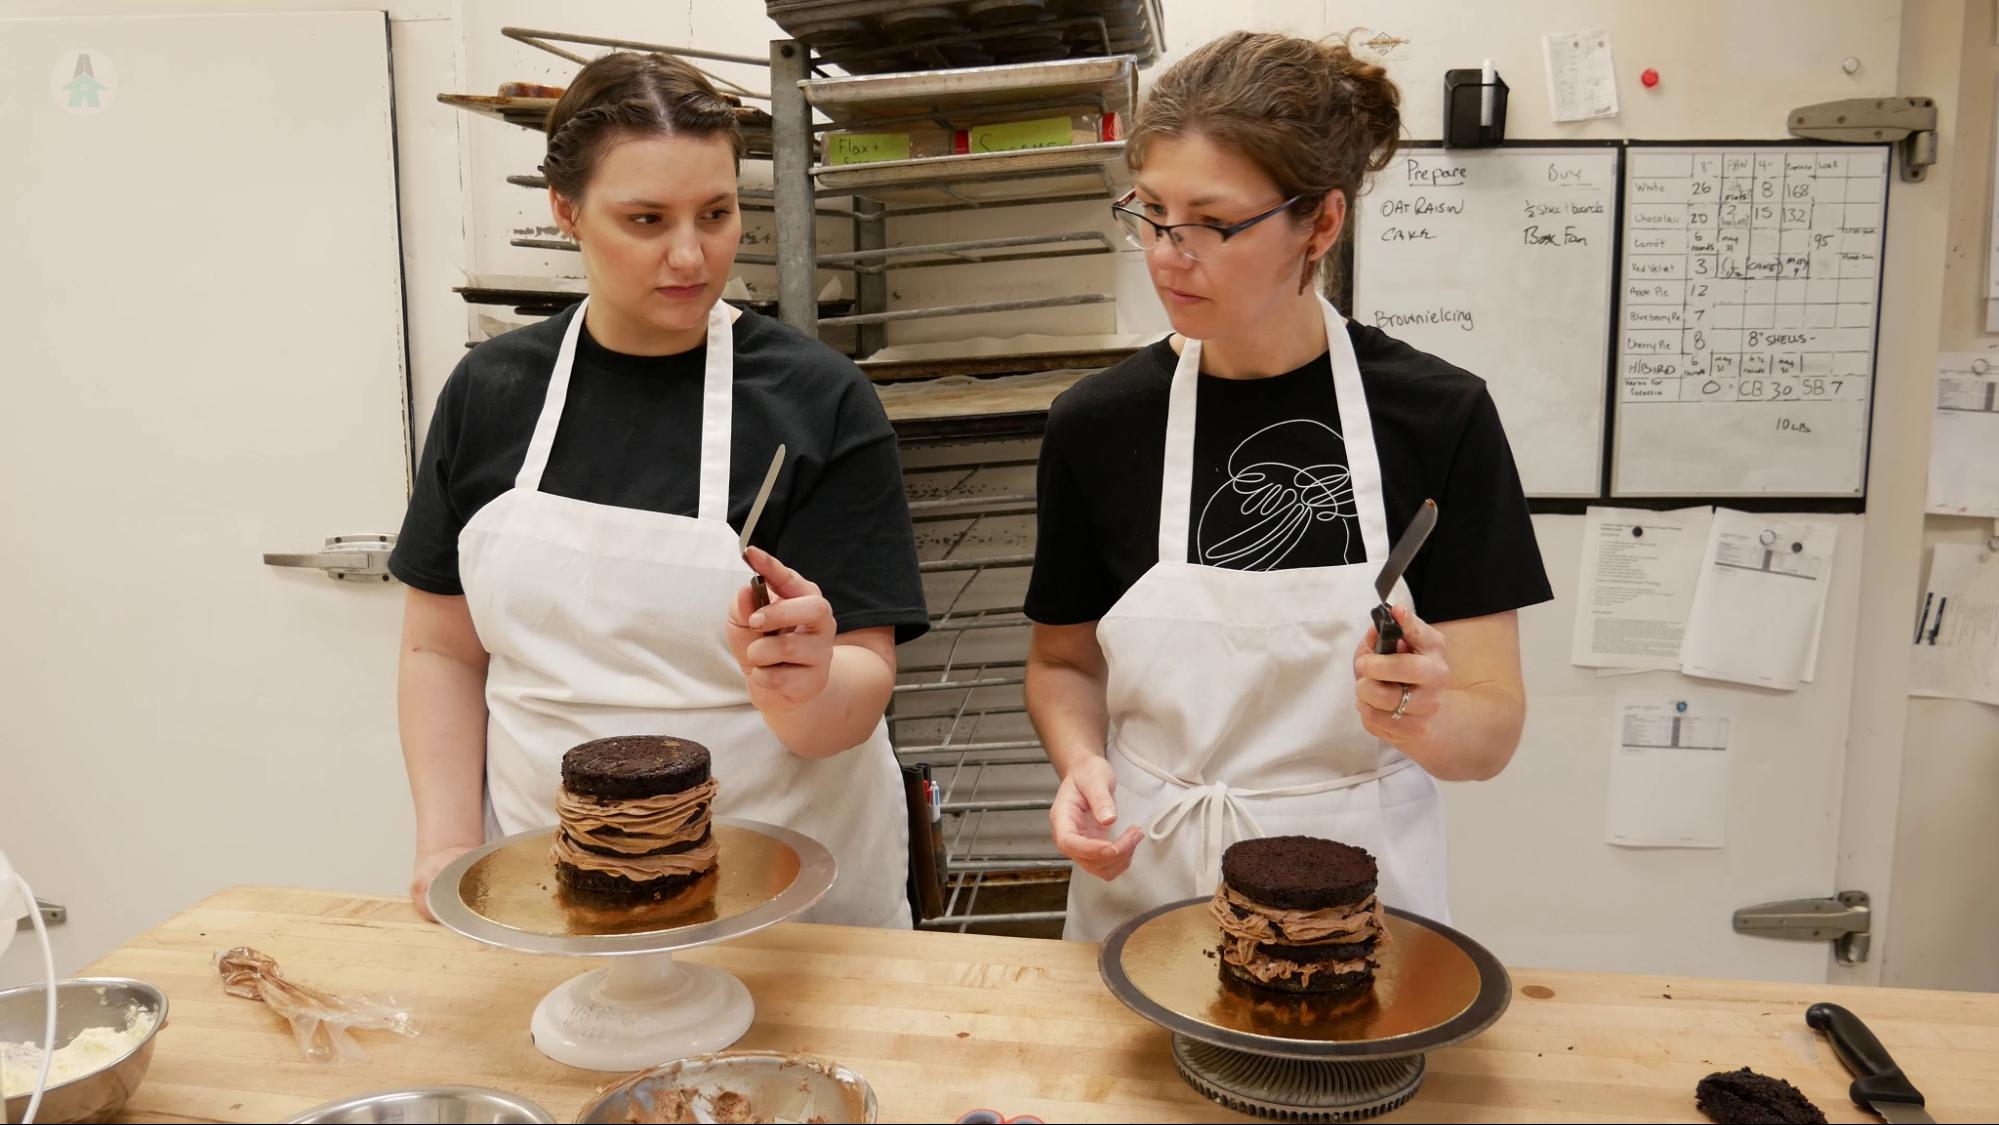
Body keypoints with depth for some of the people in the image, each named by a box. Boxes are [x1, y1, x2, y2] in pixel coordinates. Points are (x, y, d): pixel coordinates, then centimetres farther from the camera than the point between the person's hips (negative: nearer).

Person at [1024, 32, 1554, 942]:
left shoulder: (1439, 416, -11)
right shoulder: (1096, 423, -7)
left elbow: (1492, 730, -10)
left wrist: (1416, 715, -31)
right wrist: (1081, 764, -13)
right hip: (1146, 893, 2)